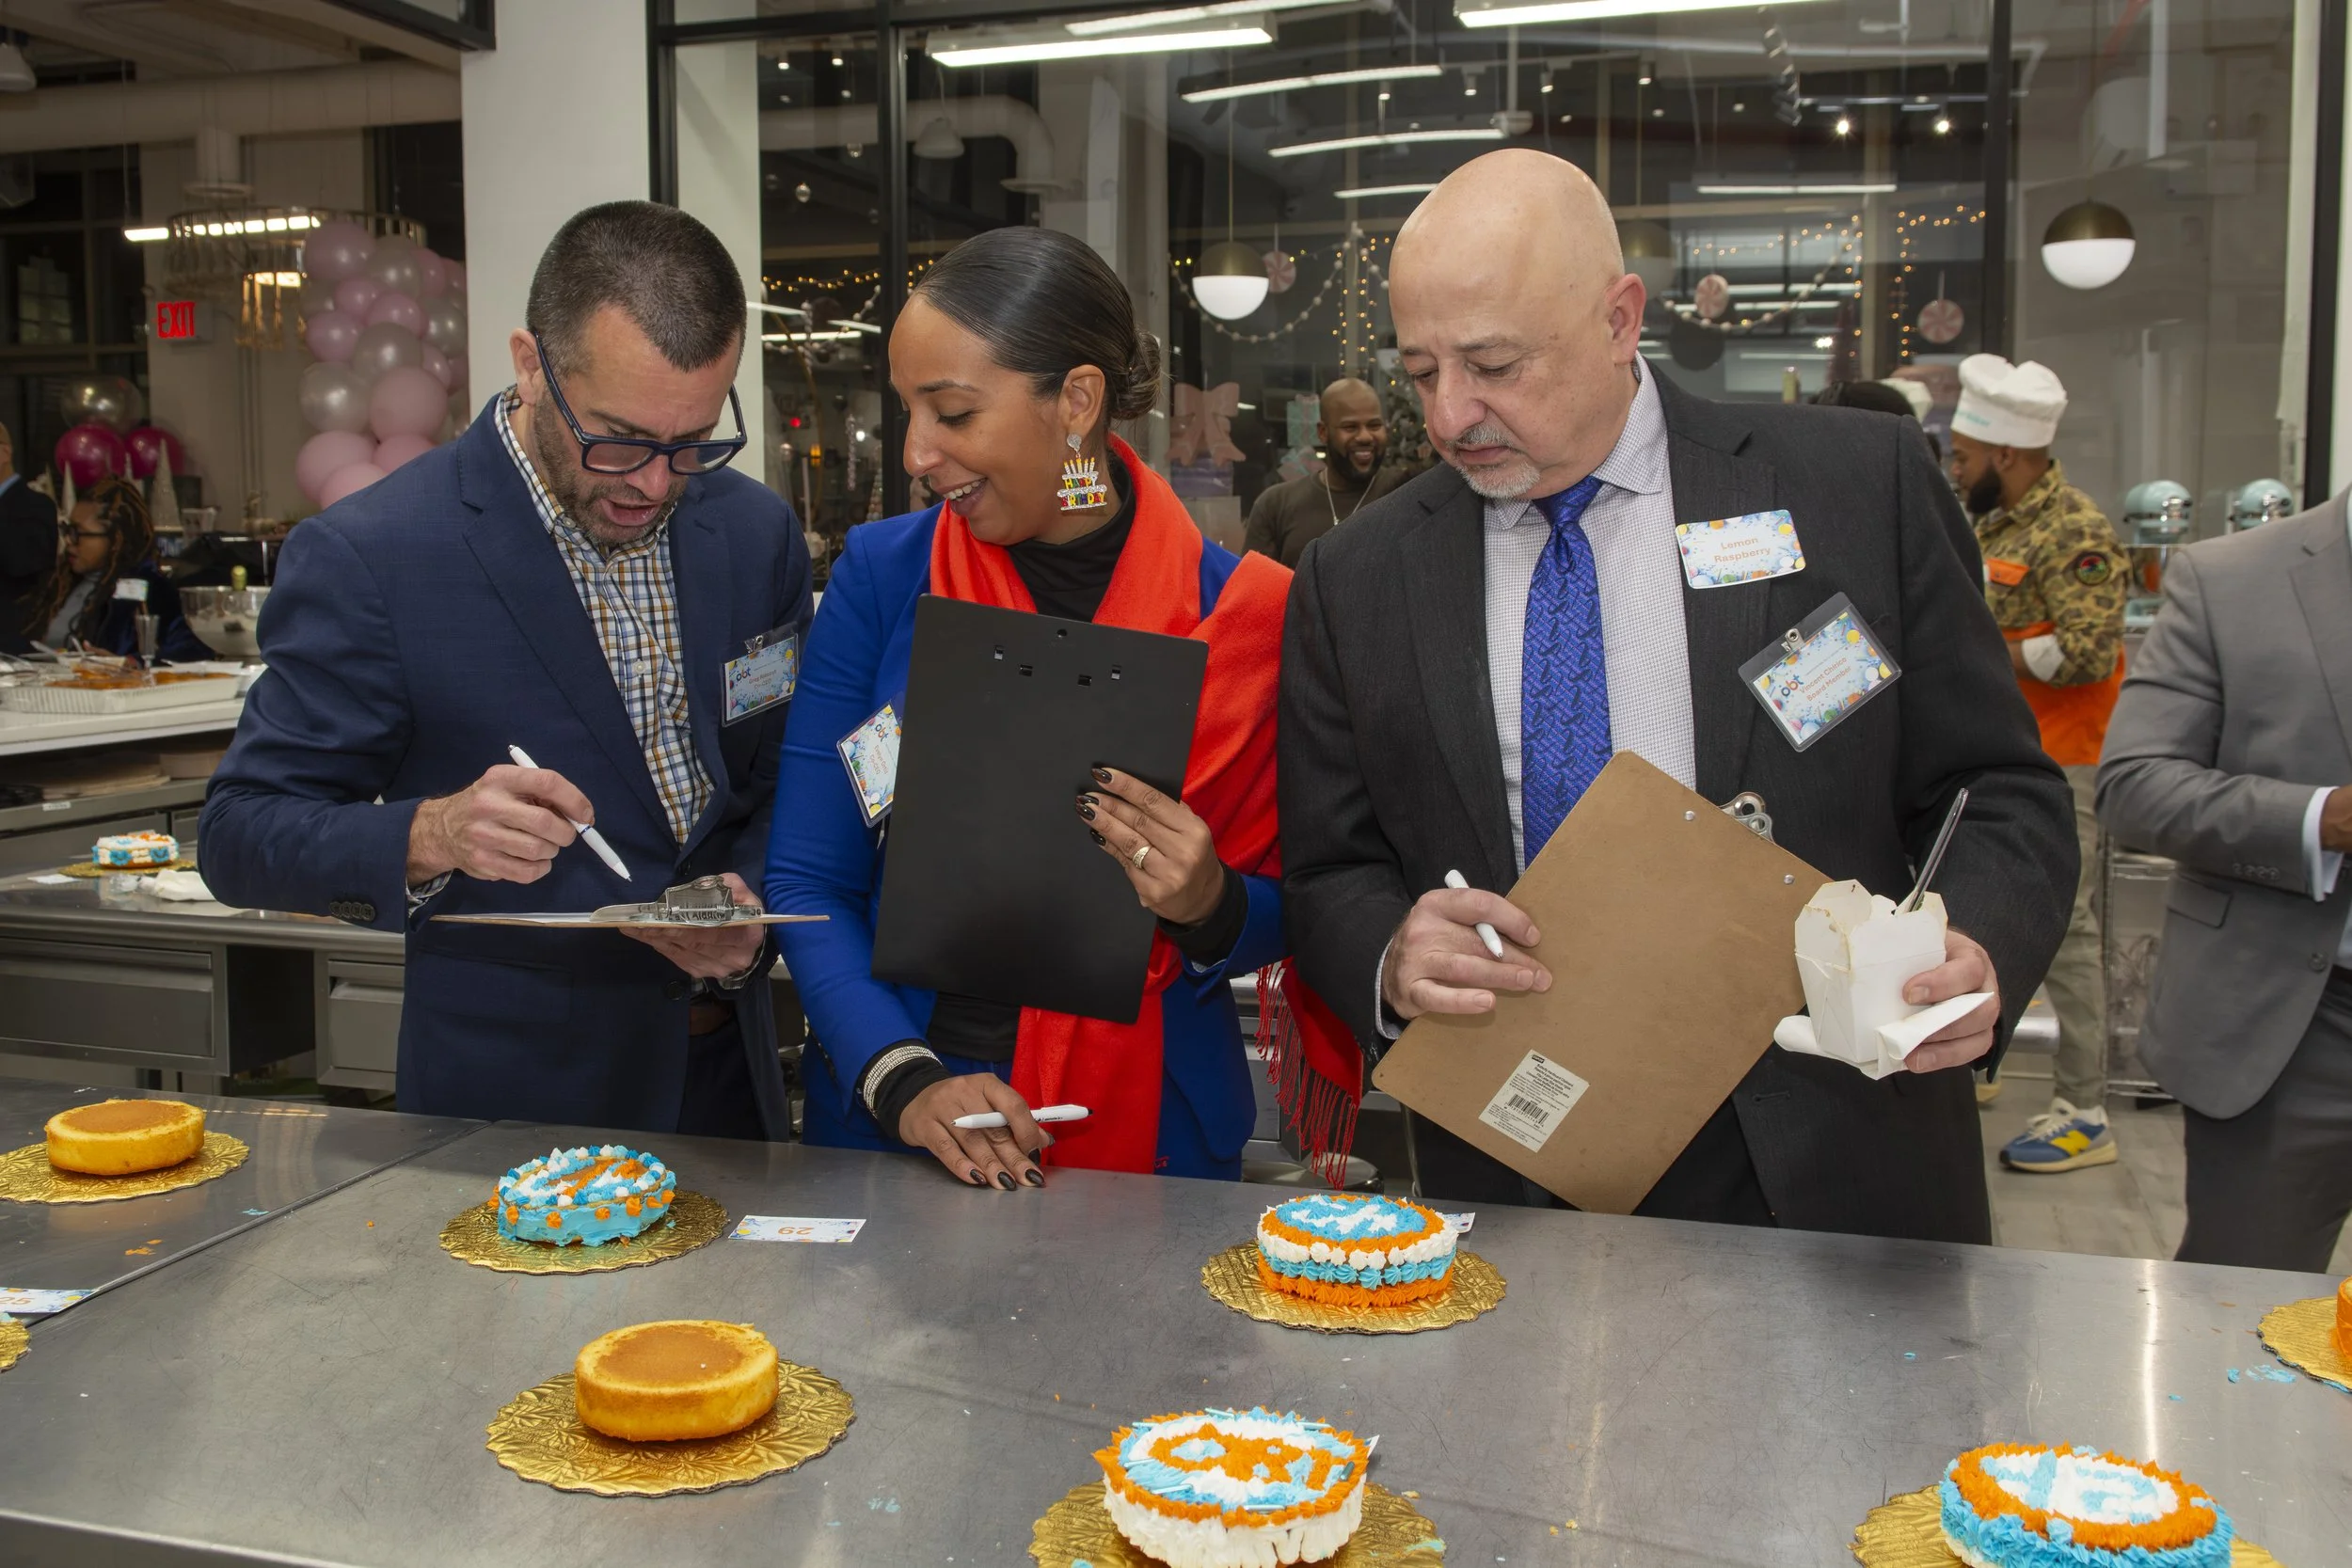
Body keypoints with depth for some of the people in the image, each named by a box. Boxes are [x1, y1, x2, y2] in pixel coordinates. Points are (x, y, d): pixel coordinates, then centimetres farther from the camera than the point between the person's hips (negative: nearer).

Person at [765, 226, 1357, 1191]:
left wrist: (1209, 907, -20)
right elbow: (809, 883, -3)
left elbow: (1281, 913, 1)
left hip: (1149, 1133, 0)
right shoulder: (880, 575, -4)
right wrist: (902, 1077, -16)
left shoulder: (1236, 610, -7)